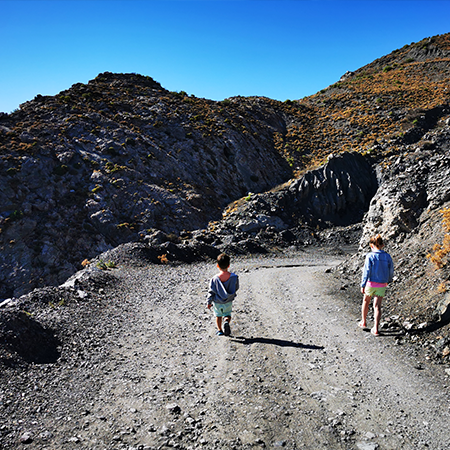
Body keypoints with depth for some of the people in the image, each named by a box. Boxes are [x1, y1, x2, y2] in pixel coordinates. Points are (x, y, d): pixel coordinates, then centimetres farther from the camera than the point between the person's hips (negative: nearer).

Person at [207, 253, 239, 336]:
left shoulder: (215, 278, -18)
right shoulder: (234, 277, -16)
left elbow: (211, 291, -11)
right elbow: (236, 288, -1)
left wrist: (209, 302, 0)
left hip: (217, 302, 0)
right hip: (228, 302, 0)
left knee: (218, 316, 23)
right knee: (227, 315, 21)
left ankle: (219, 330, 25)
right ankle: (226, 322, -8)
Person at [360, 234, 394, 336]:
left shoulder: (370, 256, -14)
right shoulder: (387, 256, -3)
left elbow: (366, 271, -15)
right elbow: (391, 270, 6)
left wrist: (363, 285, -10)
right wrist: (388, 280, 25)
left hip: (371, 283, -2)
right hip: (382, 285, 2)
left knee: (366, 301, 21)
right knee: (377, 306, 5)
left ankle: (363, 322, 35)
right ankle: (376, 329, -1)